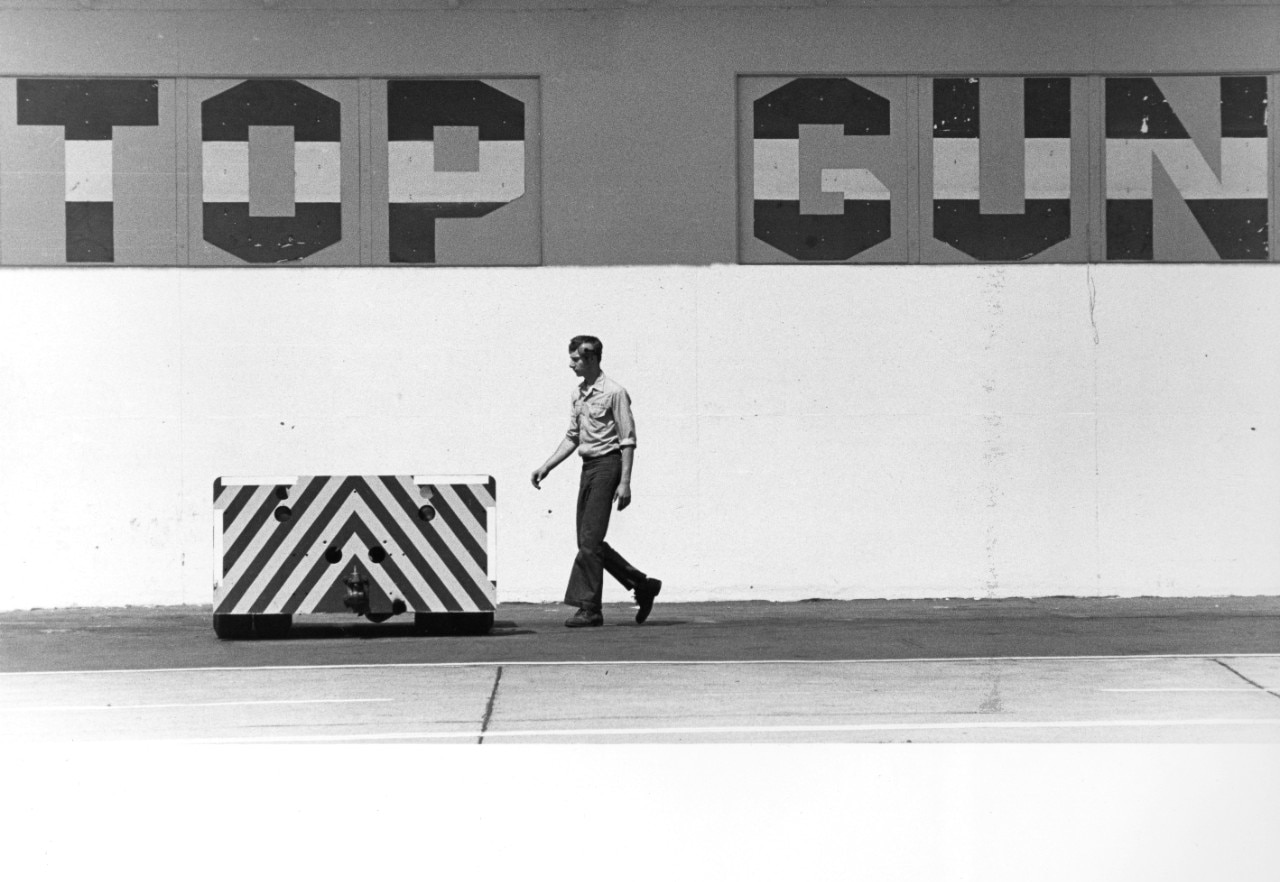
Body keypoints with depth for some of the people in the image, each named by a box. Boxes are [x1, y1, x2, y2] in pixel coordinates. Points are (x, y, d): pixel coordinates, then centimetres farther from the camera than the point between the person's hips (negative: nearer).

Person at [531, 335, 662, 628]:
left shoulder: (614, 393, -10)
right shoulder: (578, 395, 14)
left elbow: (628, 441, -12)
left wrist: (625, 482, -17)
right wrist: (546, 467, 14)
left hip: (607, 464, -9)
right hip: (588, 466, 9)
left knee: (590, 540, -11)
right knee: (588, 540, 8)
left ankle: (589, 608, -7)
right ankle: (642, 585, 20)